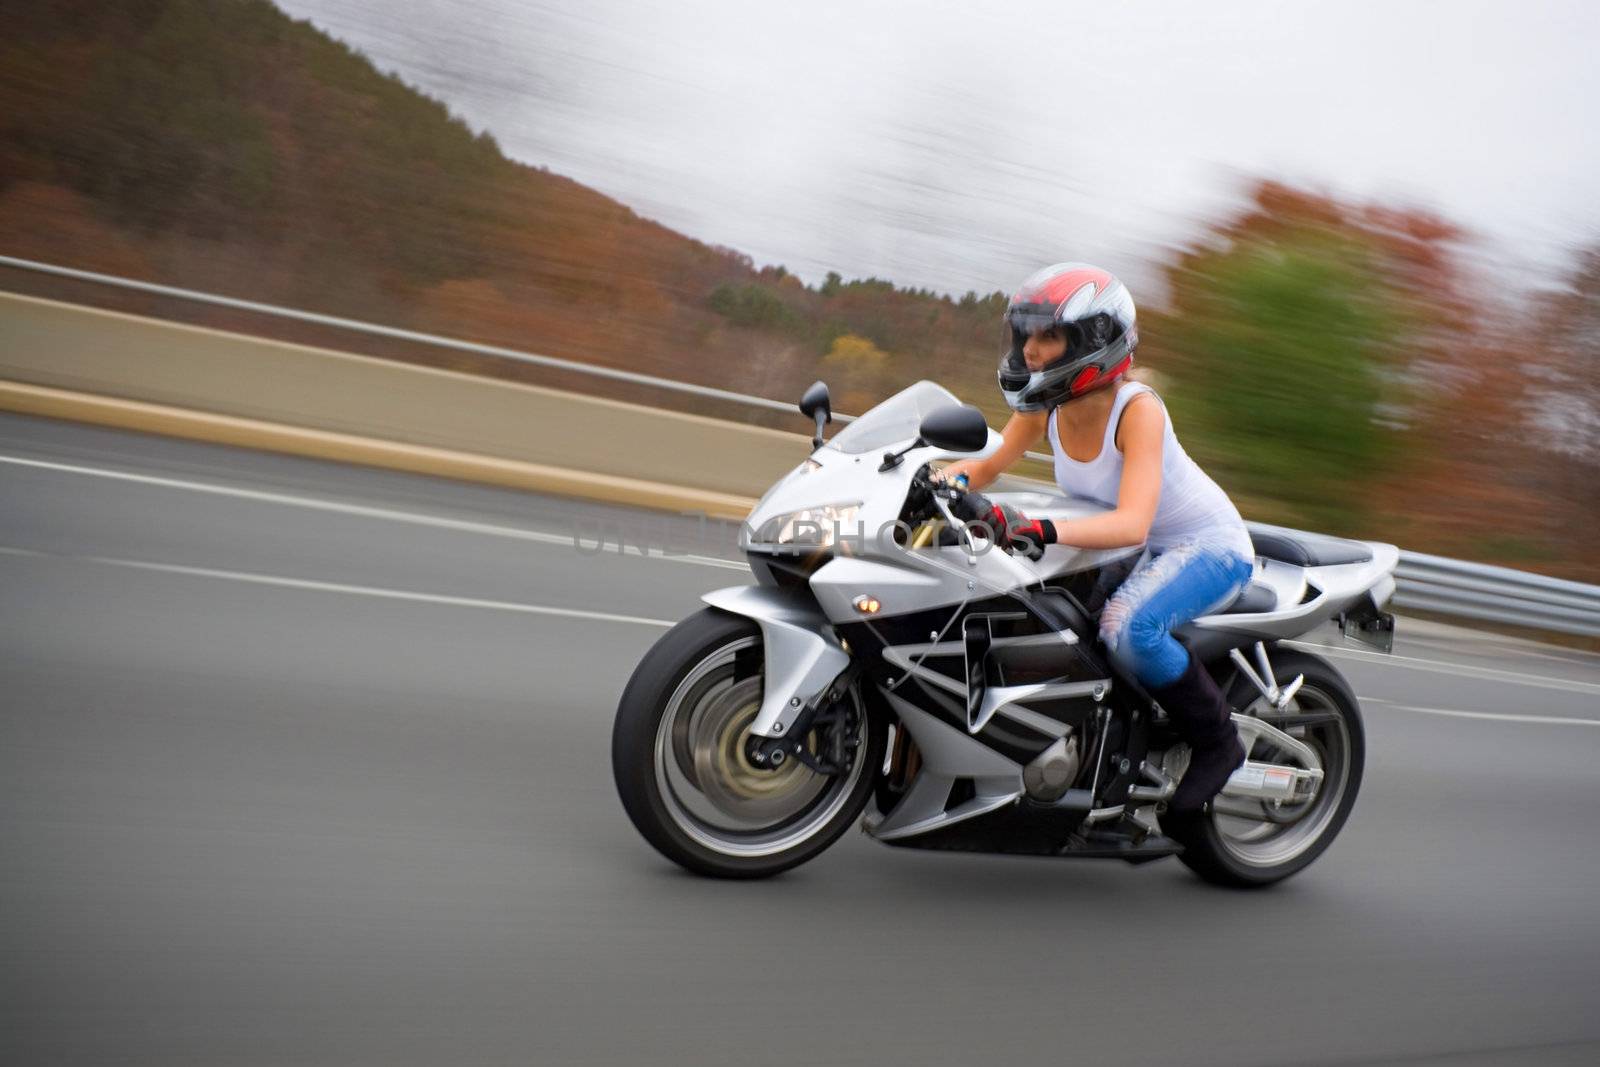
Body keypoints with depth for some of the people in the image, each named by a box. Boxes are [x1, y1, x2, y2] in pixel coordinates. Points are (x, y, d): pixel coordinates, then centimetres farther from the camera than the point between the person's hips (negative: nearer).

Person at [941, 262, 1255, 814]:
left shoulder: (1137, 408, -28)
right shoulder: (1044, 408, -9)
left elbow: (1131, 523, -39)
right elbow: (989, 466, -1)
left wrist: (1040, 530, -53)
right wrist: (942, 480, -23)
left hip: (1209, 545, -8)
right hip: (1145, 550, 8)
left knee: (1126, 625, -35)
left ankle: (1218, 741, -9)